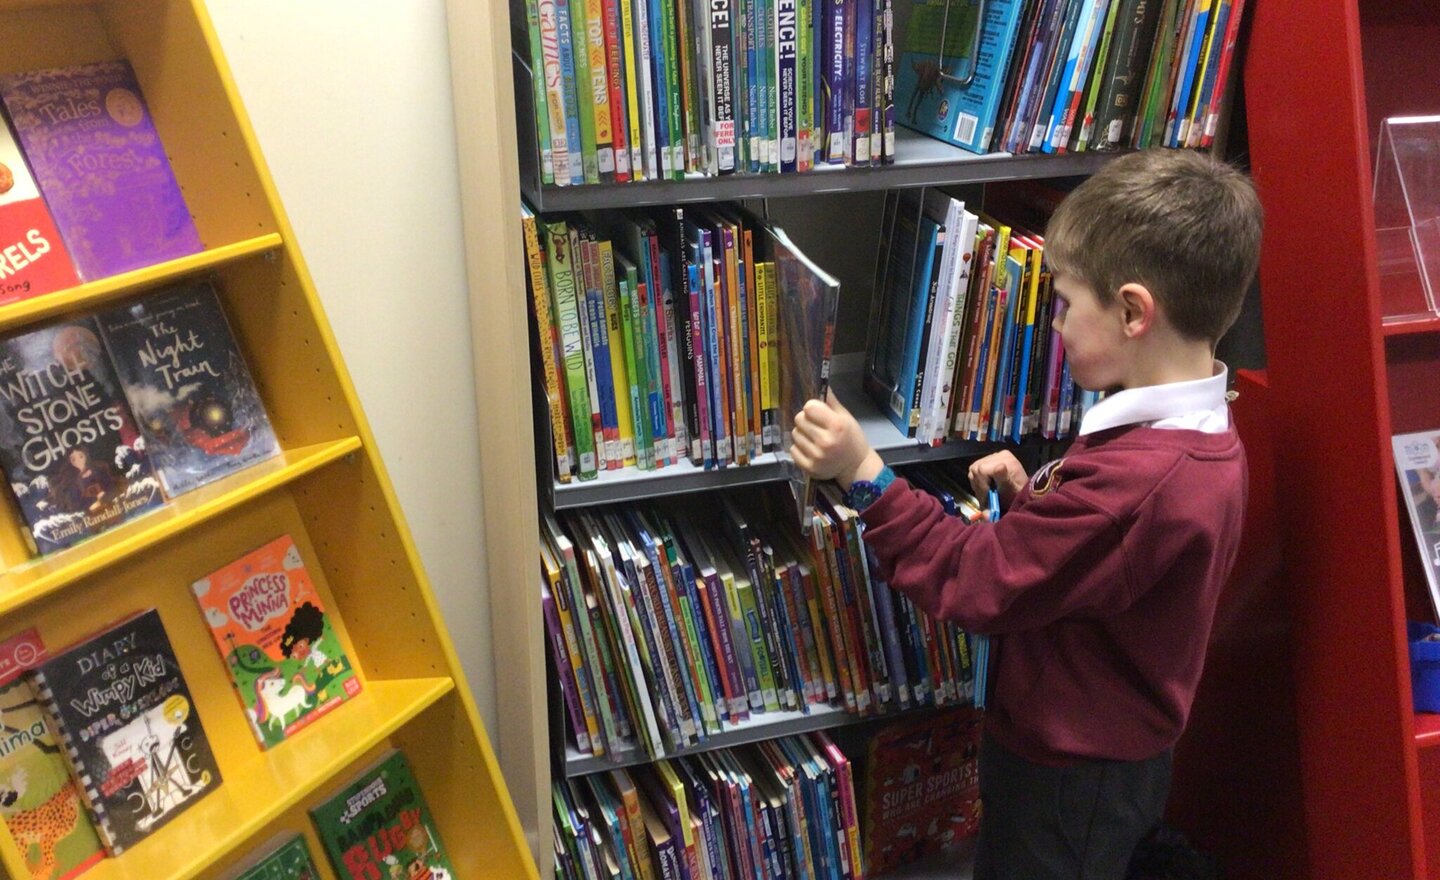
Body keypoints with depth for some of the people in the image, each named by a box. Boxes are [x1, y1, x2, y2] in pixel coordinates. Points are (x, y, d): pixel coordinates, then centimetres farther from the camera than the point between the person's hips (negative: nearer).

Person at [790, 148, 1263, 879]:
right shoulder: (1200, 435, -2)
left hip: (1069, 777, -9)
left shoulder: (1133, 478, -34)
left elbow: (976, 582, -27)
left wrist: (863, 475, -25)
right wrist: (1030, 498, -6)